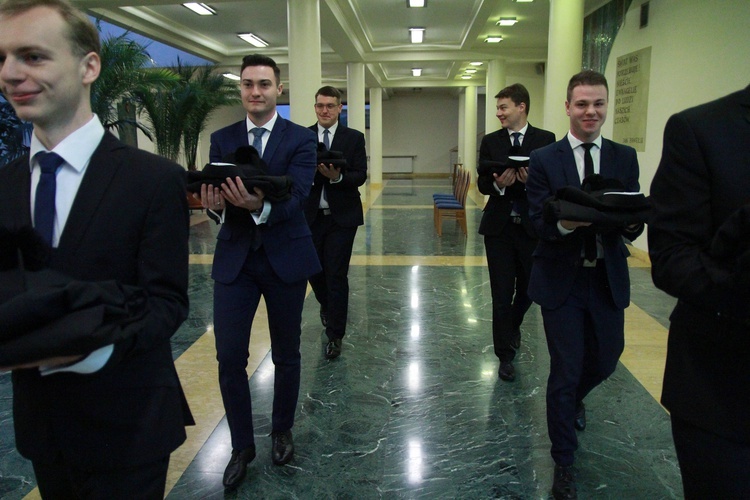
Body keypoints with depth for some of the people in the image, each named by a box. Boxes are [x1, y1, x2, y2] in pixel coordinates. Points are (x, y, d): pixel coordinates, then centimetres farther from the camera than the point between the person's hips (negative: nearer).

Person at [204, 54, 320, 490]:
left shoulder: (301, 139, -4)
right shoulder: (222, 139, 5)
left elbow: (296, 196, -18)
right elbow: (213, 195, -3)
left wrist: (259, 205, -39)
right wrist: (215, 202, -28)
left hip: (285, 257, -1)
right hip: (235, 258, 2)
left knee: (286, 353, 12)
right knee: (230, 356, -1)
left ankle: (283, 431, 35)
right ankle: (242, 446, 19)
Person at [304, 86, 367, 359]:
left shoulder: (354, 138, 1)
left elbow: (360, 175, -6)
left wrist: (337, 176, -24)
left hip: (342, 216, -2)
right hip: (311, 215, 2)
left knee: (336, 275, -2)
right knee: (313, 269, 11)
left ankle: (335, 335, 10)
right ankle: (327, 305, 44)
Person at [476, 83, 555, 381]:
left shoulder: (545, 140, -2)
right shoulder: (491, 141, 4)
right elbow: (482, 183, 1)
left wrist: (532, 180, -24)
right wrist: (497, 184, -20)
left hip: (531, 226, 0)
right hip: (499, 226, 0)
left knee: (529, 287, 15)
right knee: (502, 293, 2)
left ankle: (512, 326, 46)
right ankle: (506, 356, 14)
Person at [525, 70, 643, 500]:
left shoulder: (625, 158, 3)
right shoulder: (545, 159, -5)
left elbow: (635, 224, -2)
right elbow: (539, 222, -10)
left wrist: (628, 219, -26)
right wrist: (566, 223, -32)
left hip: (608, 280, 3)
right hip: (562, 279, -3)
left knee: (606, 359, 16)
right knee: (566, 370, 2)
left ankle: (574, 398, 53)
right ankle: (564, 464, 22)